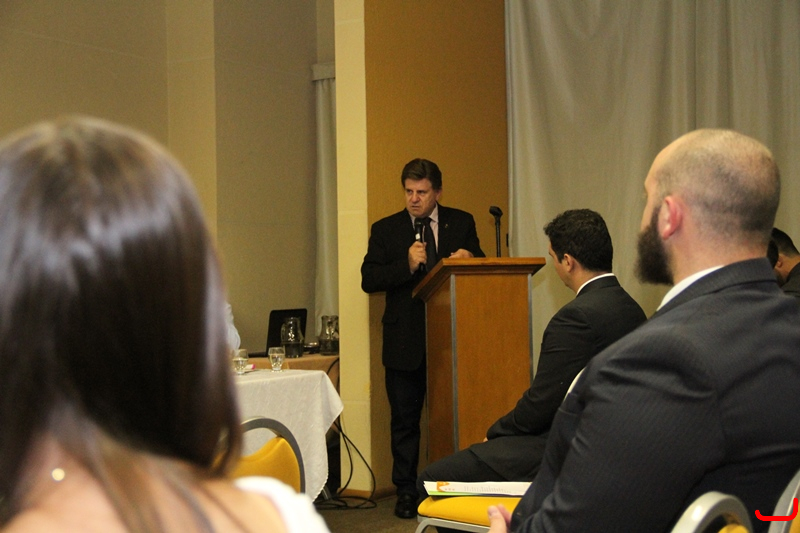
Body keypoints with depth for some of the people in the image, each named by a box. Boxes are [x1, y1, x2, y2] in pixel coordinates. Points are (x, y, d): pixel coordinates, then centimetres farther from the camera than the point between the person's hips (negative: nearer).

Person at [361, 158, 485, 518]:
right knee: (404, 418, 6)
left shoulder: (461, 223, 8)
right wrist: (407, 265, -16)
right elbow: (368, 279, -2)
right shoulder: (385, 230, 6)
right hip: (405, 340, 0)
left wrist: (468, 259, -14)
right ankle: (406, 492, 15)